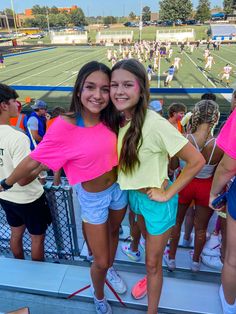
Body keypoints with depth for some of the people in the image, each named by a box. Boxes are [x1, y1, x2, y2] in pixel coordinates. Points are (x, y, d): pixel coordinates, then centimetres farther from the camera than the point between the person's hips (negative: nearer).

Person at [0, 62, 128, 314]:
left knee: (114, 232, 30)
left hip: (119, 187, 5)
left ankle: (110, 269, 62)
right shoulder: (64, 126, -29)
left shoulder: (110, 120, -14)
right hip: (92, 198, -5)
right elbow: (33, 161, -16)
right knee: (100, 262, 8)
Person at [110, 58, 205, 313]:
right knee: (149, 241, 31)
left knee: (153, 261, 13)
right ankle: (150, 277, 59)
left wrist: (168, 193, -19)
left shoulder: (154, 123, -29)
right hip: (134, 195, 6)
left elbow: (197, 161, -25)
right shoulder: (120, 121, -8)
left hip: (156, 200, -6)